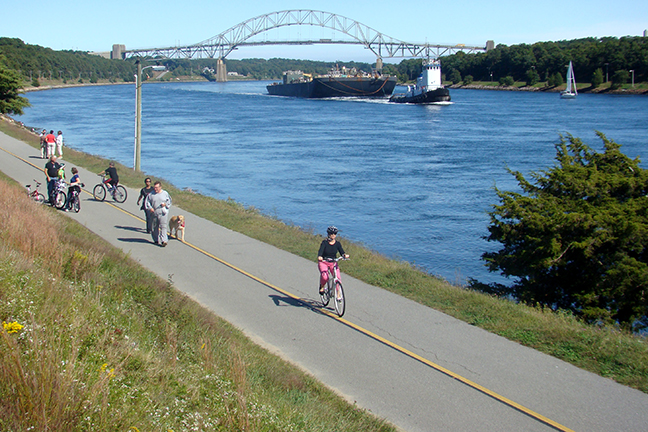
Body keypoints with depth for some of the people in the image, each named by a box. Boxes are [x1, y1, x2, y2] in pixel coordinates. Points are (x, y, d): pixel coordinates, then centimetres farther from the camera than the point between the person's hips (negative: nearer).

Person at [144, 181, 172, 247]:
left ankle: (164, 240, -15)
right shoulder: (151, 194, 6)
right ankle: (156, 240, 26)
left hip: (163, 213, -2)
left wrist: (165, 204, -9)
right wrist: (150, 208, -11)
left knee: (163, 226, -11)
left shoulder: (165, 193, 5)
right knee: (154, 228, 10)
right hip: (154, 213, 2)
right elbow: (147, 202, 6)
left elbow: (169, 201, 11)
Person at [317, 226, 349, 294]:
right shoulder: (324, 242, -11)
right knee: (325, 277, -27)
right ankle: (322, 287, 5)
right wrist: (319, 257, -47)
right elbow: (320, 250, -25)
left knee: (337, 278, -14)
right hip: (323, 262, -3)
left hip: (333, 263, 3)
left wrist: (344, 255, -36)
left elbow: (341, 252, -12)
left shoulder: (337, 243, -2)